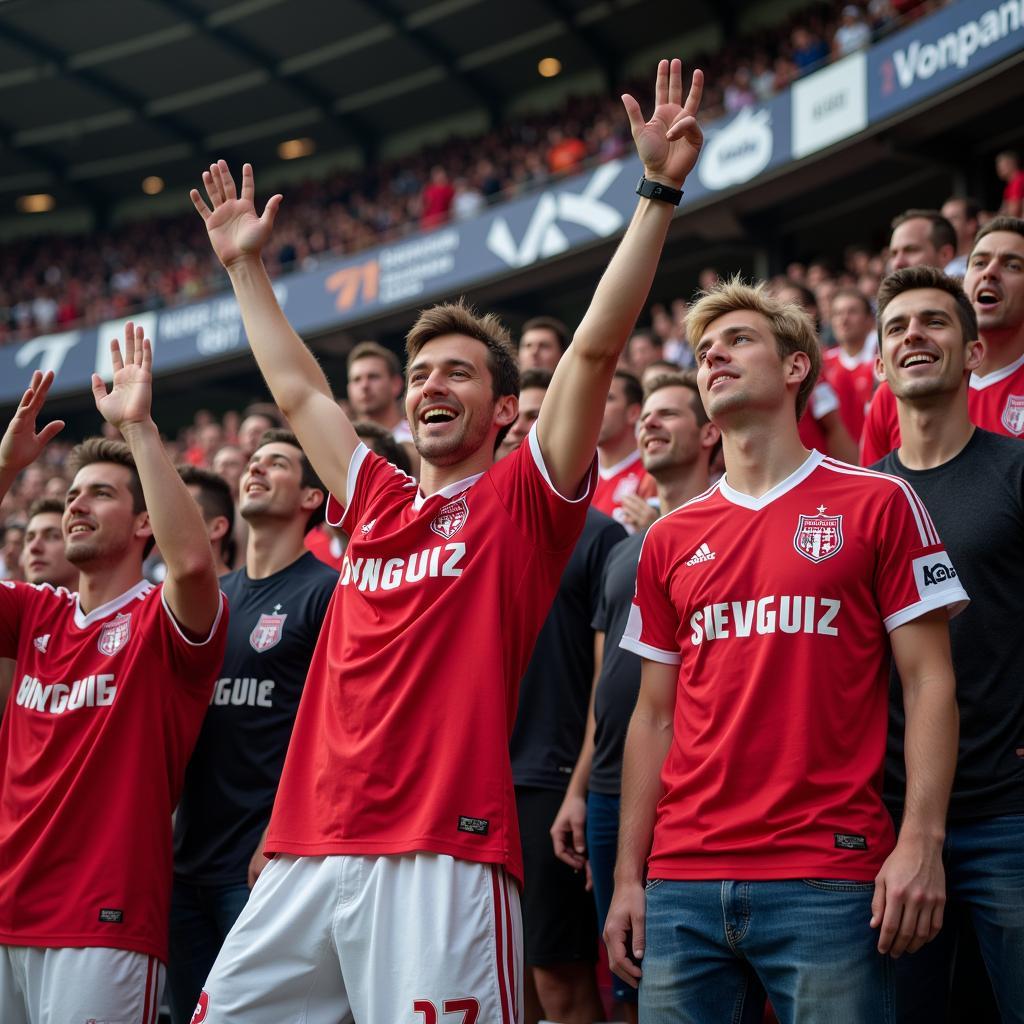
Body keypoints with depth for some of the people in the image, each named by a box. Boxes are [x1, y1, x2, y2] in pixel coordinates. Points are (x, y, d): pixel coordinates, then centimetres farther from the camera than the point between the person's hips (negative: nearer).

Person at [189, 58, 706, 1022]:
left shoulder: (522, 501, 4)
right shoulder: (375, 501, 20)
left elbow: (596, 347, -4)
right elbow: (296, 388, 32)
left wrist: (658, 191, -9)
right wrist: (245, 266, 38)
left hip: (443, 858, -6)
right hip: (307, 853, 6)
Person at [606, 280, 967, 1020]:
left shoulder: (878, 503, 3)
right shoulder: (671, 540, 14)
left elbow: (928, 682, -1)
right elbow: (656, 716, 15)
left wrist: (921, 841, -12)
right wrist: (628, 876, 8)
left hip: (829, 878, -4)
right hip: (683, 883, 4)